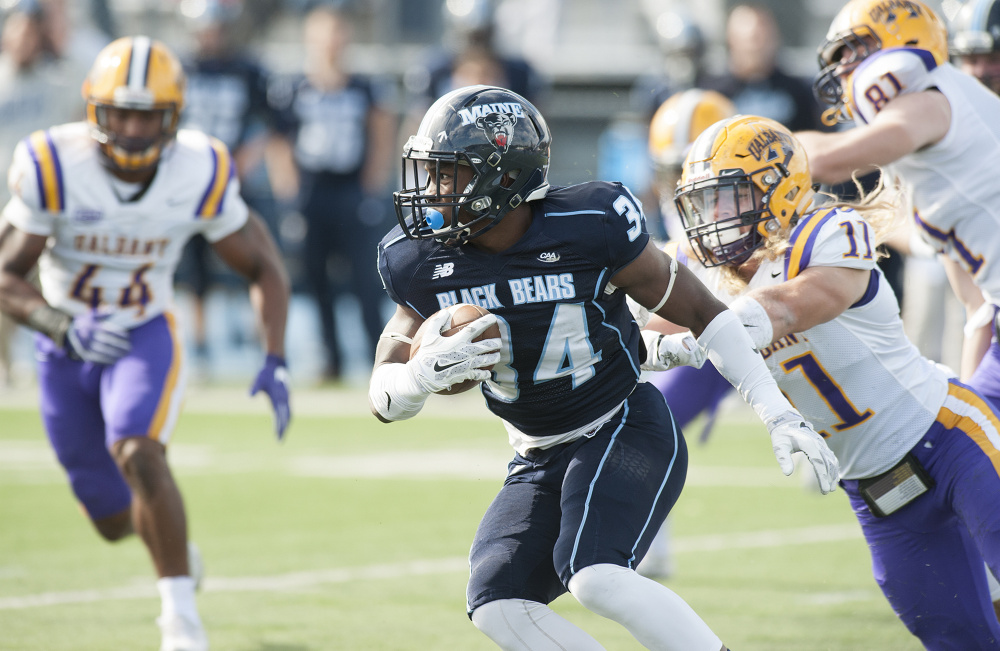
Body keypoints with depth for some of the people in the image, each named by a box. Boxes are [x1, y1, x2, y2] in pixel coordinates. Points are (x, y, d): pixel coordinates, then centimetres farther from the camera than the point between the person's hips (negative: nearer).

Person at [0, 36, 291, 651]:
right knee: (116, 522, 10)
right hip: (67, 345, 1)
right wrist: (61, 325, -35)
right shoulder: (53, 168, -22)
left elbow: (263, 266, -5)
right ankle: (172, 544, 47)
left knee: (138, 454, -31)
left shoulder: (200, 174, -18)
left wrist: (275, 360, -18)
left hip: (145, 335, -1)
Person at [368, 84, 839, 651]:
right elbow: (385, 396, -1)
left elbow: (699, 311, -8)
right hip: (539, 460, 6)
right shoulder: (423, 264, -6)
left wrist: (780, 415, -13)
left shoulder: (590, 227, -19)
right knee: (497, 602, -12)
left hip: (625, 429, -6)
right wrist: (427, 374, -26)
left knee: (595, 577, -28)